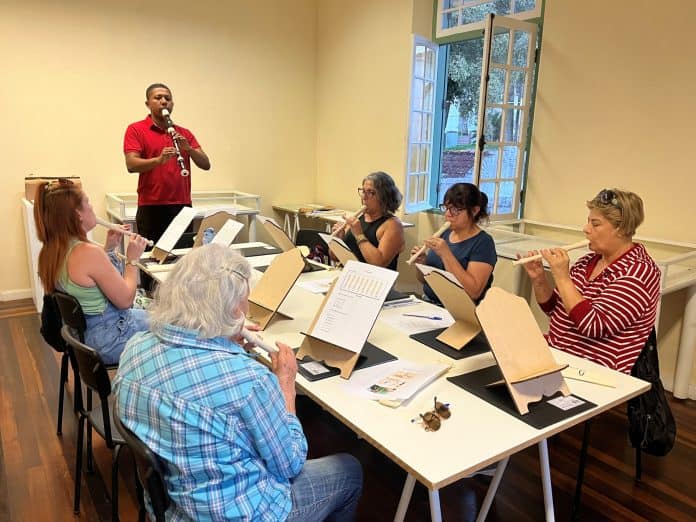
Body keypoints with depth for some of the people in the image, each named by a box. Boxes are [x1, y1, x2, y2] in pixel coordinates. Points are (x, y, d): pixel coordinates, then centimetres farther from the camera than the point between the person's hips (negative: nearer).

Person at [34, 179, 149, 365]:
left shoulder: (51, 249, -3)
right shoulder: (88, 252, -30)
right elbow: (125, 299, -21)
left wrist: (108, 248, 5)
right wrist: (132, 259, -10)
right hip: (109, 340, -9)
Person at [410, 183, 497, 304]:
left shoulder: (483, 242, -9)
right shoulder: (444, 233, 7)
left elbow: (474, 292, -19)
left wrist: (446, 254, -21)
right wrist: (421, 263, -7)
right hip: (428, 302, 5)